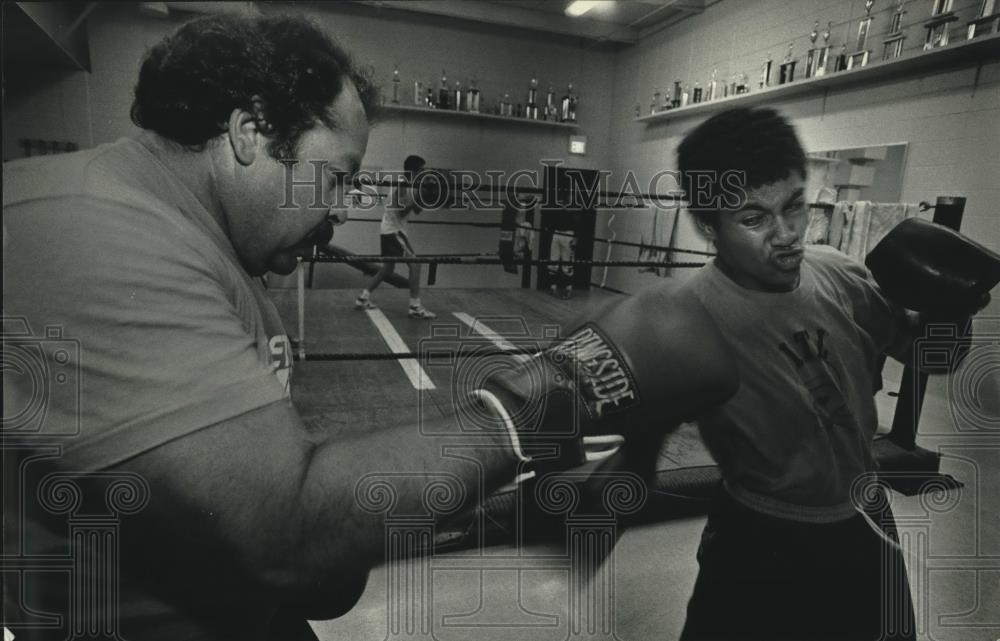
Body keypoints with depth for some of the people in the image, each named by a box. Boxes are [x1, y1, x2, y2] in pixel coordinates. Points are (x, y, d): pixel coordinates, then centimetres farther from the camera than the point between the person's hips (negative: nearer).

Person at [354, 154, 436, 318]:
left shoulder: (409, 187, 13)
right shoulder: (402, 186, -16)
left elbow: (416, 210, 18)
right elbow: (401, 212, -26)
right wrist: (417, 199, -27)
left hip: (391, 230, 10)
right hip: (394, 230, -10)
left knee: (388, 268, 18)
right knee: (415, 264, -13)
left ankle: (363, 298, 21)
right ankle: (415, 307, -14)